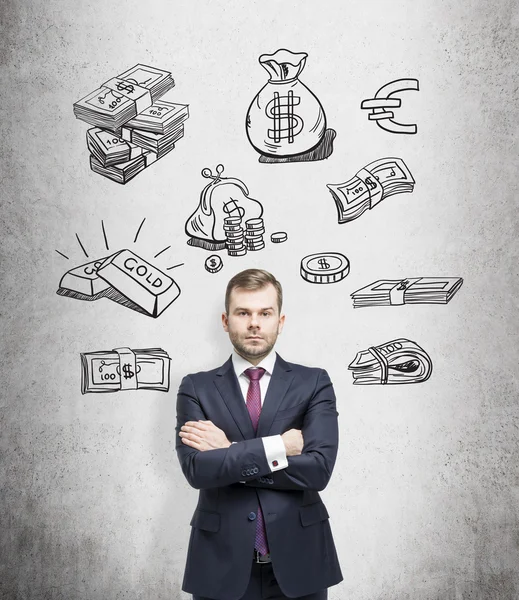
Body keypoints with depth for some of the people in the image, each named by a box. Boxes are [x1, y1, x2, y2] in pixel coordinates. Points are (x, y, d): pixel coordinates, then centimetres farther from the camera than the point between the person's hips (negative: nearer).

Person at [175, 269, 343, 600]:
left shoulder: (314, 383, -2)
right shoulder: (196, 388, 0)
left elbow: (318, 468, -14)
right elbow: (197, 469, -14)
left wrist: (229, 453, -14)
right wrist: (279, 446, -16)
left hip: (297, 560, 0)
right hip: (222, 563, 0)